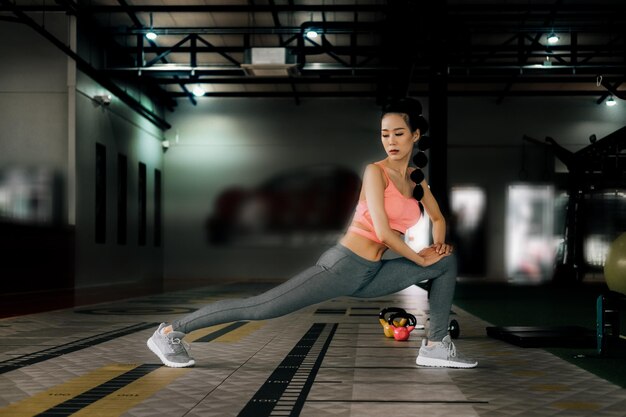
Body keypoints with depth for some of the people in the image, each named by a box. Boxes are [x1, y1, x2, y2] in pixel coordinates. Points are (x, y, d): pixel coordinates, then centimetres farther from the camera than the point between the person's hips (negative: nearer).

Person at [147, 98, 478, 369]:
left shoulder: (416, 179, 12)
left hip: (370, 274, 8)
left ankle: (436, 346, 7)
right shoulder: (375, 172, -10)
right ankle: (170, 332, -1)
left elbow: (438, 218, 29)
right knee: (260, 308, -11)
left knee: (447, 261, 8)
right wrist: (420, 258, -8)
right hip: (343, 266, -8)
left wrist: (438, 244, 8)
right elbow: (382, 231, -20)